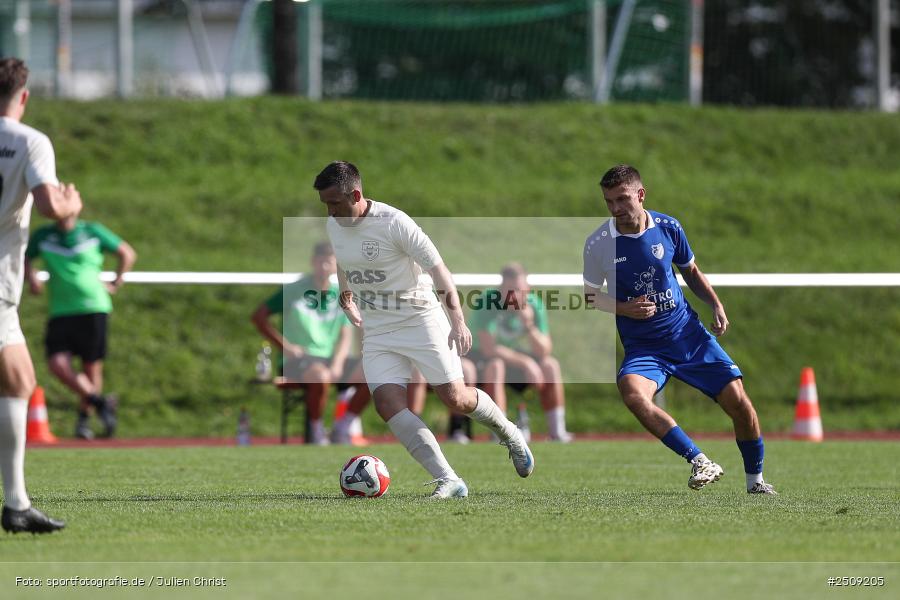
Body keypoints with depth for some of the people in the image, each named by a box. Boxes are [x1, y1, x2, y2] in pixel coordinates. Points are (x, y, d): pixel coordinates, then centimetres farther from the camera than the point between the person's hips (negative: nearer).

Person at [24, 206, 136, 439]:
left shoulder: (93, 232, 3)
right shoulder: (43, 236, 6)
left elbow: (127, 254, 15)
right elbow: (26, 257, 23)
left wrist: (115, 284, 8)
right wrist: (31, 277, 3)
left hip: (93, 308, -2)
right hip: (60, 312, 2)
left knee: (92, 368, 0)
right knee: (58, 365, -16)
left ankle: (84, 418, 20)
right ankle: (100, 402, -1)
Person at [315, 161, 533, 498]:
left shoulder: (393, 222, -18)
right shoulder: (334, 226, 2)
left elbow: (438, 268, -17)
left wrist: (458, 321, -23)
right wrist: (348, 302, 34)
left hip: (420, 319, -6)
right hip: (376, 331, 6)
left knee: (454, 398, -8)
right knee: (387, 403, -16)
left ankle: (508, 435, 25)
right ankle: (448, 481, -18)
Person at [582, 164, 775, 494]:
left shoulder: (668, 228, -3)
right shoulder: (597, 244, -9)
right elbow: (590, 295, 5)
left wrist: (716, 304, 1)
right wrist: (624, 308, -13)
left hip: (688, 334, 2)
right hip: (642, 346, -2)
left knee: (739, 402, -6)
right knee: (632, 393, -34)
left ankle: (755, 480, 18)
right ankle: (699, 462, -32)